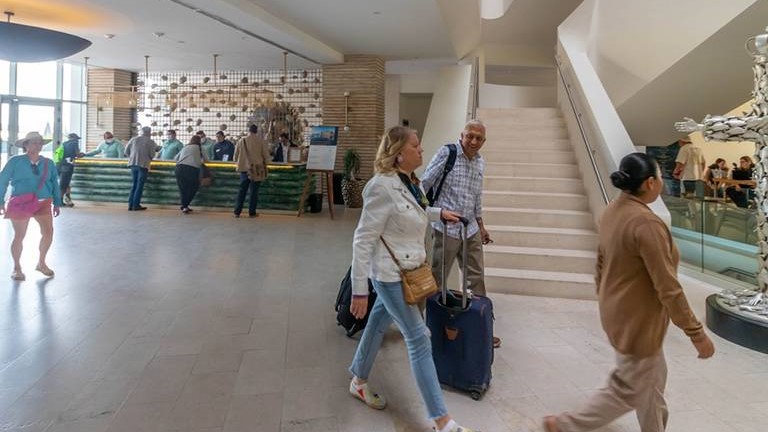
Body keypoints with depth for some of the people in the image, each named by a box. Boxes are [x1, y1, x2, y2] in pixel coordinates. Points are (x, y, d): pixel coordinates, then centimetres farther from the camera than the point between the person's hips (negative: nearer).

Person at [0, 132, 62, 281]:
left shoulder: (48, 163, 7)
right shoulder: (15, 161, -2)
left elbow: (55, 183, 11)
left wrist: (57, 203, 7)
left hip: (43, 203, 3)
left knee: (48, 232, -9)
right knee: (19, 236, 1)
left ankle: (41, 263, 13)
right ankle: (17, 268, 18)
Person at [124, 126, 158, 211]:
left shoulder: (133, 139, 9)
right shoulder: (151, 141, -2)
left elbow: (126, 151, 9)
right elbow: (152, 155, -5)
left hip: (133, 164, 4)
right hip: (143, 165, -4)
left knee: (134, 184, 14)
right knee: (140, 185, 1)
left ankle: (130, 205, 13)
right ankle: (136, 205, 0)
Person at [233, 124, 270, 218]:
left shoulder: (241, 141, -1)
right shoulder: (261, 141, -7)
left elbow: (236, 155, 7)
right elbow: (266, 155, -2)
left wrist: (238, 163, 25)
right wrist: (265, 164, 16)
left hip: (244, 168, 2)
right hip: (257, 169, -2)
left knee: (242, 190, 10)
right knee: (254, 191, 5)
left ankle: (237, 212, 10)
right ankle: (252, 212, 7)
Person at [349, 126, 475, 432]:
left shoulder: (409, 182, 4)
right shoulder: (383, 186, -23)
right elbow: (363, 239, -22)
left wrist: (438, 213, 24)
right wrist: (359, 290, -21)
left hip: (407, 269, 9)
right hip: (390, 274, -9)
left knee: (379, 324, 22)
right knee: (419, 340, -4)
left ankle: (358, 382, 44)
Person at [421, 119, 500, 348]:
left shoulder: (480, 162, 10)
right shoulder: (447, 153, -10)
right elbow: (424, 183, -12)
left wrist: (480, 225, 23)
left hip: (471, 230, 7)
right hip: (446, 229, -7)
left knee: (477, 278, 12)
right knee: (436, 279, 3)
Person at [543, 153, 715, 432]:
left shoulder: (613, 211, -1)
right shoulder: (646, 223, -28)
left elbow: (601, 263, 10)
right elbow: (668, 289, -25)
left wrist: (605, 301, 22)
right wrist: (697, 334, -15)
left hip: (617, 312, 9)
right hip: (637, 319, -9)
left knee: (652, 379, 25)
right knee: (629, 390, 8)